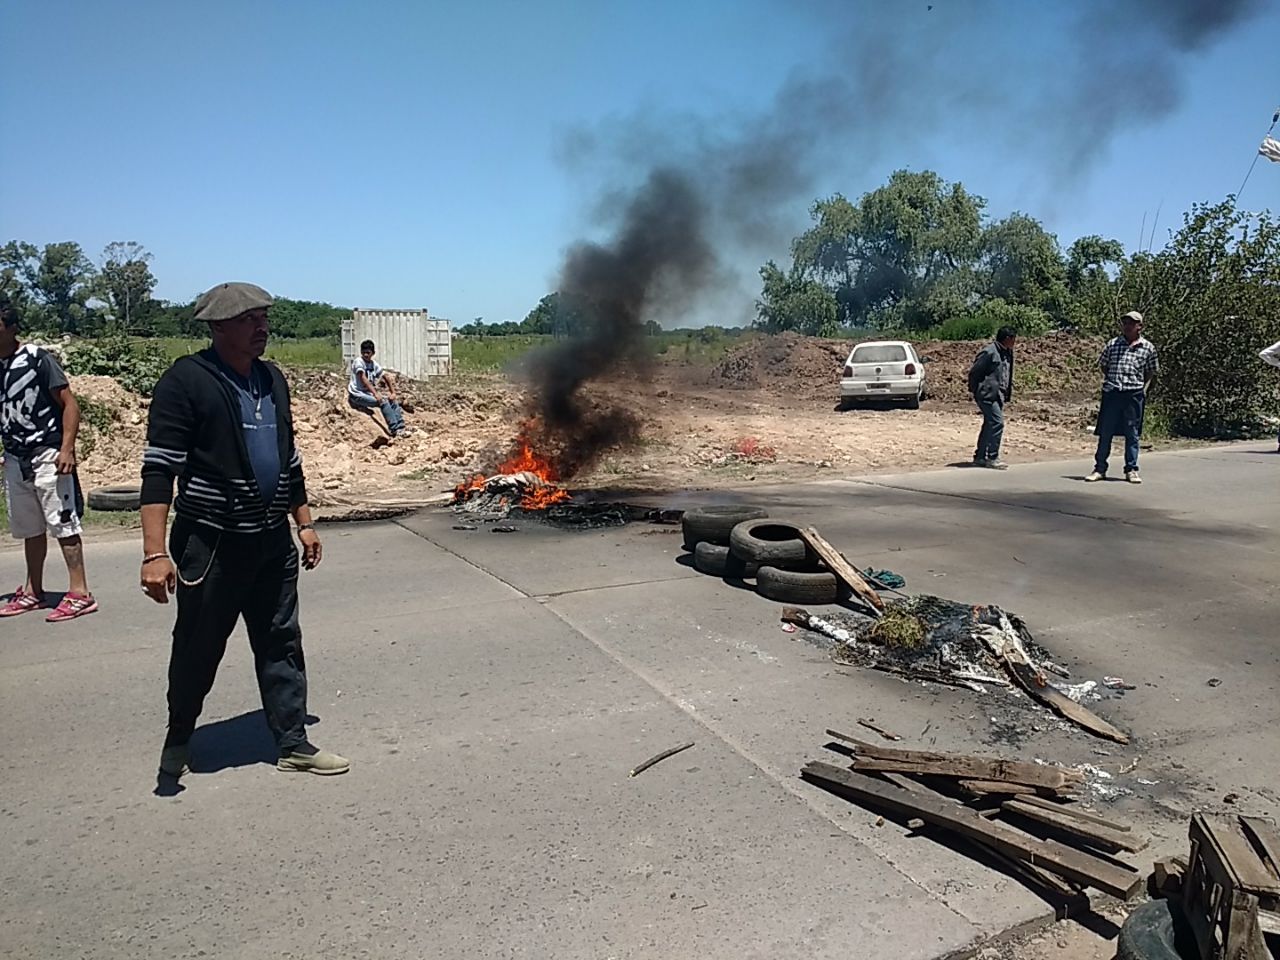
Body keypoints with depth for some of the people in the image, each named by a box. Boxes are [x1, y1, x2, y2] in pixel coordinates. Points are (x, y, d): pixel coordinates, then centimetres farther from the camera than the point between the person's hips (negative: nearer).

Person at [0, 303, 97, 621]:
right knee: (29, 529, 14)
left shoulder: (37, 360, -9)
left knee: (62, 524, -4)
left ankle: (79, 594, -1)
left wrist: (67, 449, -18)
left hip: (47, 455, -7)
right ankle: (33, 592, 24)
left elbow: (69, 404, -10)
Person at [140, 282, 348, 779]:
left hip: (272, 541, 6)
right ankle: (178, 740, 34)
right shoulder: (186, 381, -12)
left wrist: (304, 523, 17)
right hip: (210, 543, -6)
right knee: (197, 648, 10)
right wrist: (155, 553, -23)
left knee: (281, 644, 10)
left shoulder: (272, 379, 10)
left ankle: (293, 744, 20)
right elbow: (159, 470, -17)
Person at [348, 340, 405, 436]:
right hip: (357, 395, -8)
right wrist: (375, 393, -34)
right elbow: (363, 379, -25)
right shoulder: (358, 362, -13)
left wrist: (393, 393, -1)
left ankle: (401, 428, -10)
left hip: (368, 394, 8)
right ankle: (395, 430, -24)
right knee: (383, 402, -25)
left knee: (393, 401, -4)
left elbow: (386, 377, 11)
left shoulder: (373, 363, 8)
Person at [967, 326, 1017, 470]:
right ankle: (992, 458, -7)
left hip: (998, 395, 9)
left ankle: (979, 457, 20)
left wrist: (1007, 392, 15)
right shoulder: (989, 352, -15)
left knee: (989, 424, 12)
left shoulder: (1006, 353, 12)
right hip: (987, 394, -9)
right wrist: (975, 390, -7)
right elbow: (974, 372, -12)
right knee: (997, 422, -13)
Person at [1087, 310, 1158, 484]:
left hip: (1134, 394, -1)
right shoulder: (1112, 344, 6)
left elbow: (1151, 372, 12)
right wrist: (1105, 379, 4)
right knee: (1105, 432, 3)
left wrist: (1144, 389, 2)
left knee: (1132, 433, 6)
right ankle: (1099, 469, 11)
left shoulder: (1147, 348, 5)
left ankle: (1131, 470, 16)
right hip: (1111, 393, 1)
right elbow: (1103, 365, 17)